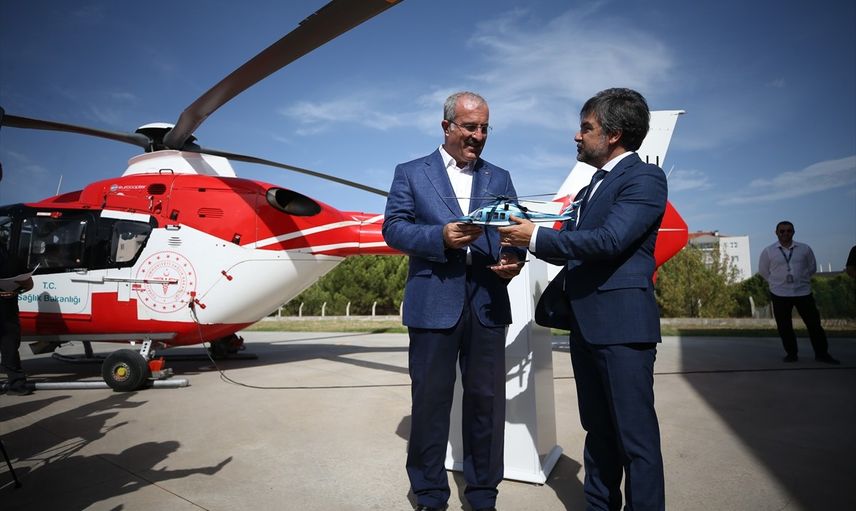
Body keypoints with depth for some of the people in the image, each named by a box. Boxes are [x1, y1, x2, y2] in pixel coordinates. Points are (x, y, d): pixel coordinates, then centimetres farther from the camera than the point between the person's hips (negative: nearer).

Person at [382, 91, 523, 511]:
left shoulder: (500, 179, 17)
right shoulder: (411, 173, 9)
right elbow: (393, 228, -2)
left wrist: (514, 258, -12)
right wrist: (441, 236, -17)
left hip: (487, 304, 3)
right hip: (433, 303, -2)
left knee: (487, 400, 9)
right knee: (430, 400, 6)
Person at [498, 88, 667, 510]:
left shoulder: (644, 178, -7)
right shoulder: (594, 186, 19)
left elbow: (609, 239, -21)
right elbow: (570, 249, 17)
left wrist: (536, 236, -14)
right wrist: (524, 239, 1)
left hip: (621, 325, -9)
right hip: (585, 326, 9)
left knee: (635, 436, 0)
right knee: (598, 431, 18)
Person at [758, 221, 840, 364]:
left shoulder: (805, 249, 3)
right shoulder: (768, 251, -1)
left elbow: (812, 267, 14)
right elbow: (763, 271, 9)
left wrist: (801, 279, 7)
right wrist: (776, 282, 6)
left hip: (803, 292, 1)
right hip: (780, 294, -1)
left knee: (814, 323, 3)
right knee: (784, 326, 2)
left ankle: (822, 353, 14)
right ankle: (791, 353, 15)